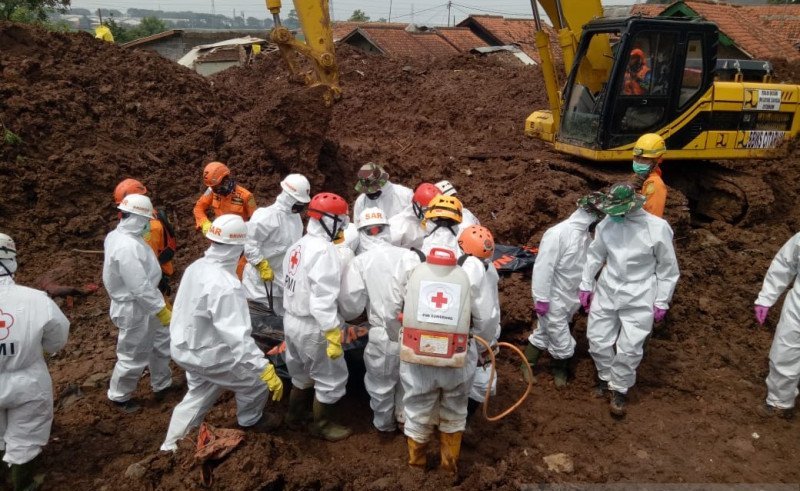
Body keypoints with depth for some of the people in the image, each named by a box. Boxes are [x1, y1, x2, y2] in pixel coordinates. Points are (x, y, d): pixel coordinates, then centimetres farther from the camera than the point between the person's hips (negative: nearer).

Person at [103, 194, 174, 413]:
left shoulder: (119, 235, 0)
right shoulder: (127, 247, -32)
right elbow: (141, 288, -30)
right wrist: (162, 310, -20)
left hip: (145, 304, 10)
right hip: (135, 309, -10)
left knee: (161, 342, 23)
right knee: (134, 356, 10)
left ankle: (162, 384, 41)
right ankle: (119, 396, 32)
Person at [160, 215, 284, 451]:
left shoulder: (196, 267, -4)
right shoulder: (225, 285, -32)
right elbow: (237, 335, -37)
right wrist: (266, 370, -37)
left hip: (183, 347, 9)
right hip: (207, 354, -9)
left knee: (199, 394, 29)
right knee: (257, 377, 12)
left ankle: (172, 445, 38)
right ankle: (250, 420, 37)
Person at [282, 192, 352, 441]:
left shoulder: (297, 246, 4)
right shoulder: (324, 251, -25)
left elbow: (296, 285, 7)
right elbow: (323, 301, -29)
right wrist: (333, 336, -27)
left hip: (291, 320, 9)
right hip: (313, 327, -9)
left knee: (302, 372, 28)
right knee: (331, 378, 10)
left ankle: (296, 413, 46)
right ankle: (322, 425, 26)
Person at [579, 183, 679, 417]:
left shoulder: (657, 228, -17)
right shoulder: (607, 222, -9)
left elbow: (668, 268, -6)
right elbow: (595, 255, 6)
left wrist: (662, 302, -4)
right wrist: (586, 285, 9)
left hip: (639, 299, -3)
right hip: (606, 292, 3)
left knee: (629, 348, 2)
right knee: (597, 339, 12)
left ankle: (619, 389, 26)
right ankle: (606, 377, 40)